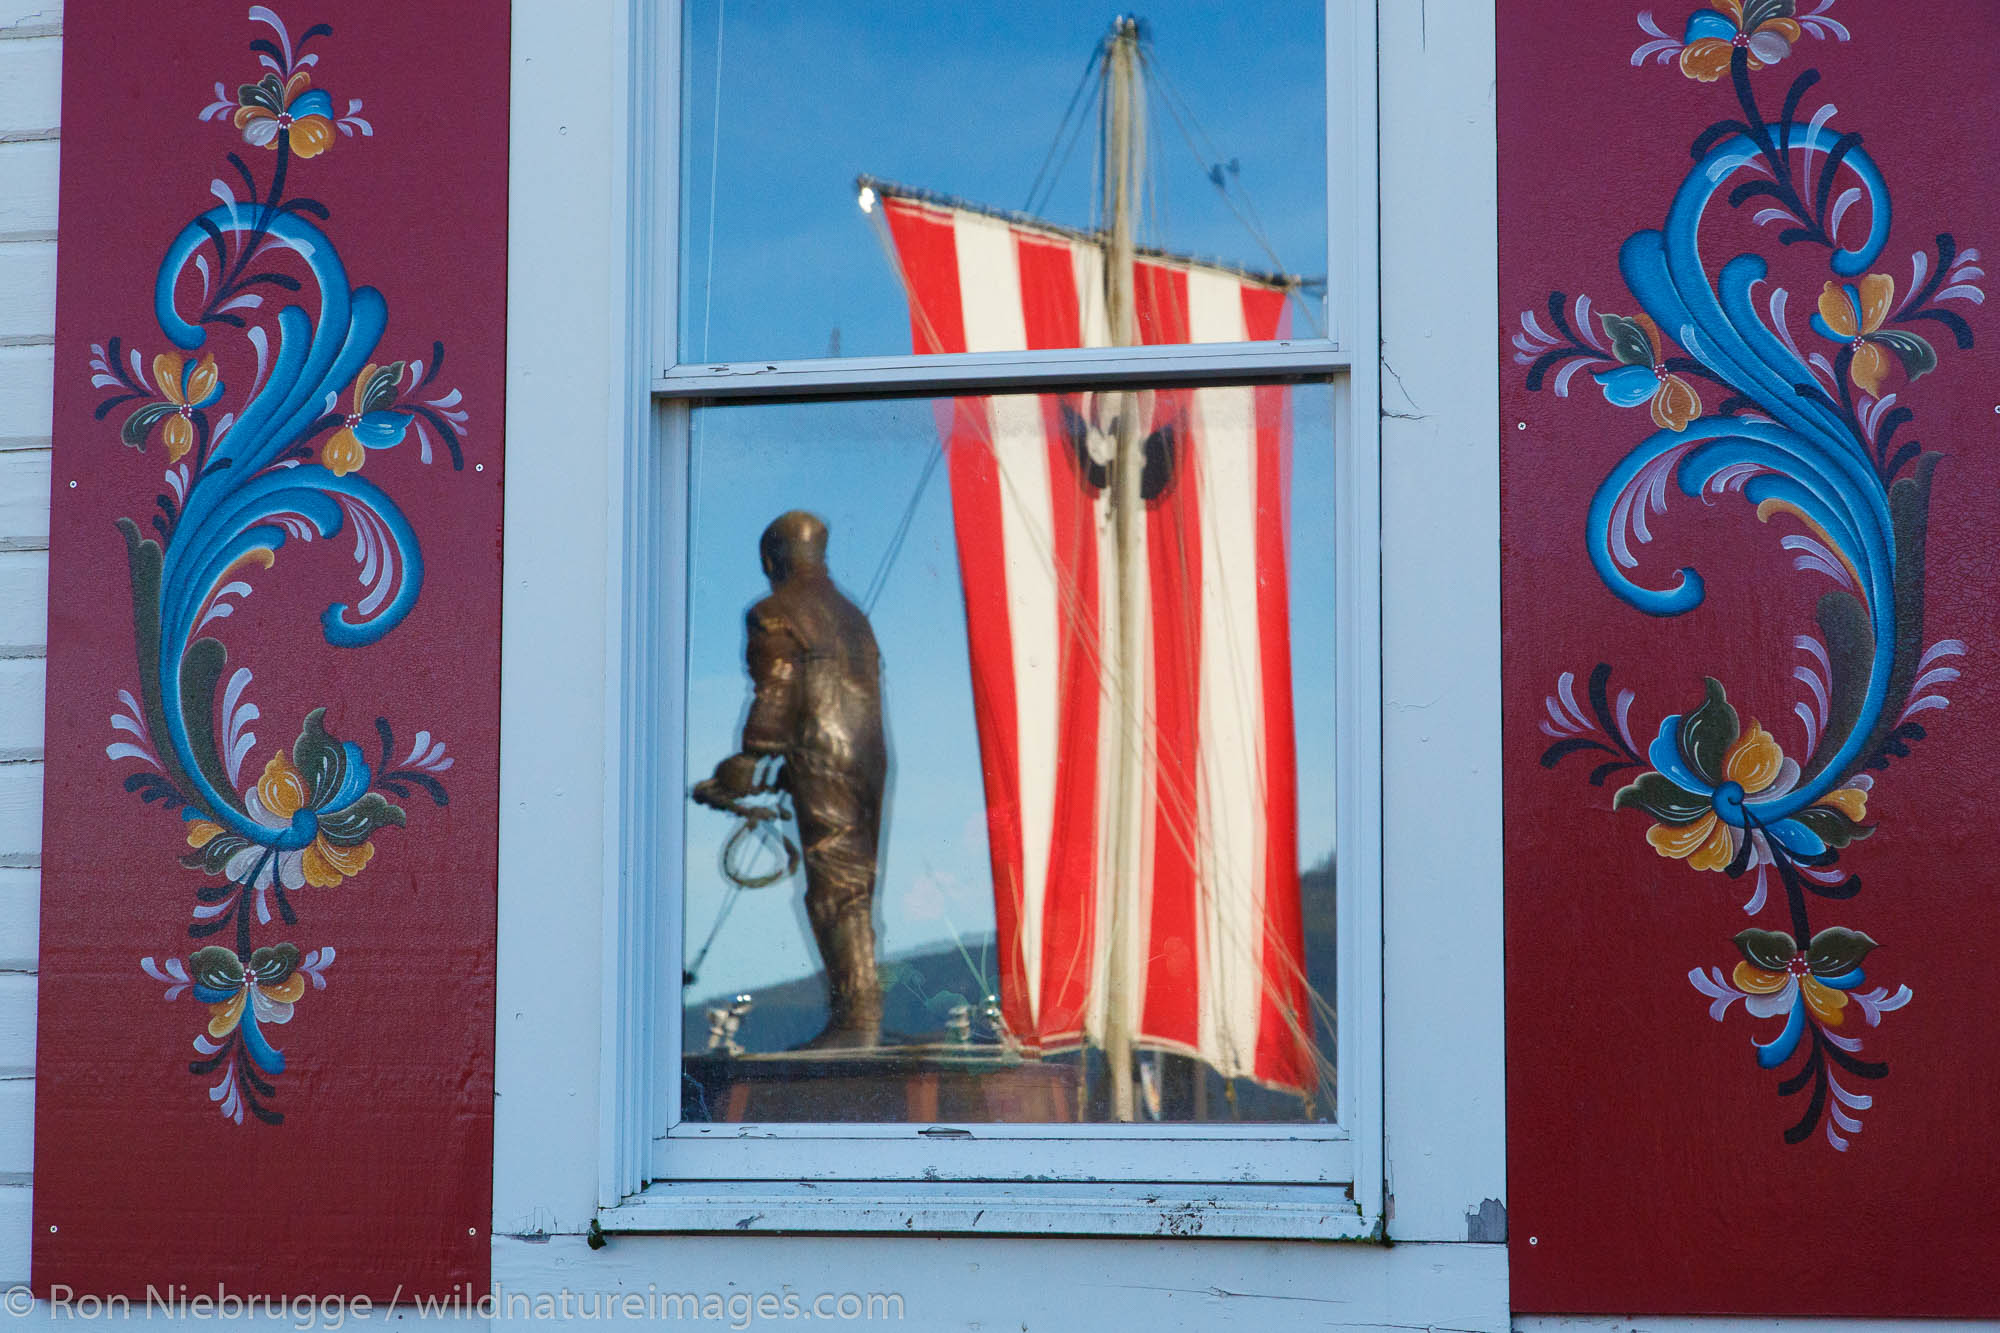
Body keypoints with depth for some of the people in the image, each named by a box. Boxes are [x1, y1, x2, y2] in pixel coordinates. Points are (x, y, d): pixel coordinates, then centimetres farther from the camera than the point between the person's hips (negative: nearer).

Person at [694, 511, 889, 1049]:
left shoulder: (774, 615, -2)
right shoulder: (851, 614, 22)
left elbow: (775, 699, -11)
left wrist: (746, 767, -6)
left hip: (823, 763, -8)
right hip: (870, 761, 8)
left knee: (836, 892, -9)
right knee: (854, 892, 11)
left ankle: (859, 1018, -14)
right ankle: (854, 1008, 13)